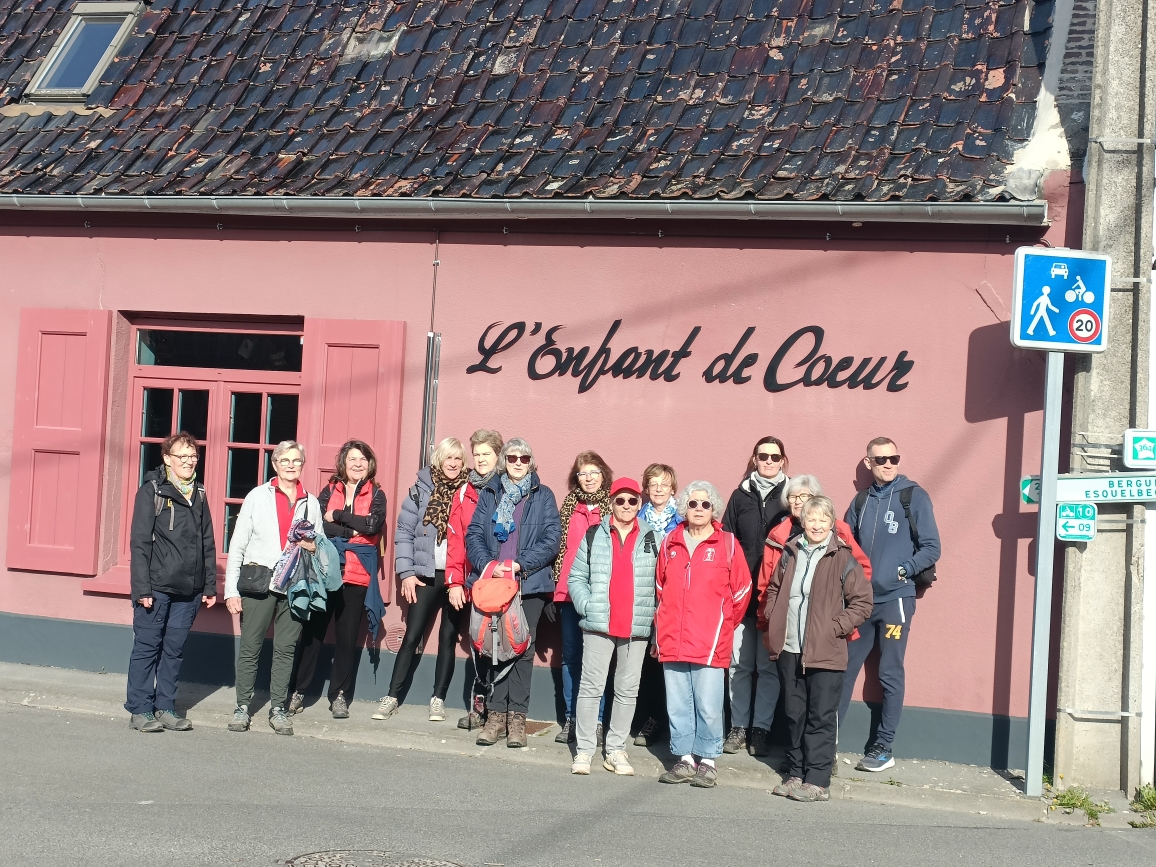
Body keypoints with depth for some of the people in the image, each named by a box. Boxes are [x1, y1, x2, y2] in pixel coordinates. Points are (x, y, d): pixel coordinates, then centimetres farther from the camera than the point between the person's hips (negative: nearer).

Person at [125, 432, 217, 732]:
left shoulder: (198, 494, 13)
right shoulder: (152, 491, -4)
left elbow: (208, 544, 15)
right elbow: (139, 542, -8)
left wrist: (210, 586, 10)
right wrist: (141, 588, -14)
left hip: (189, 589, 5)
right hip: (157, 586, -5)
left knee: (174, 649, 9)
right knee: (147, 646, 1)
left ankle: (165, 707, 17)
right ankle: (140, 710, 8)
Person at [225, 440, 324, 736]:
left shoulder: (311, 503, 13)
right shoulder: (258, 496, 6)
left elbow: (321, 545, 23)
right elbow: (237, 545, 4)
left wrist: (313, 546, -3)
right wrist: (231, 590, -2)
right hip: (258, 583, -2)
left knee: (286, 649, 3)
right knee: (250, 647, 0)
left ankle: (278, 709, 12)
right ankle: (242, 707, 10)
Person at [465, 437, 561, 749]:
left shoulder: (543, 496, 7)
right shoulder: (489, 494, 13)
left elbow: (552, 539, -3)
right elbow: (474, 534, 5)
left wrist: (520, 564, -14)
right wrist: (487, 564, -13)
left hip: (530, 583, -2)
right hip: (491, 581, 2)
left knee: (522, 648, -1)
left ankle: (517, 717, 3)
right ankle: (495, 714, 6)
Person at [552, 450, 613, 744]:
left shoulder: (614, 507, 2)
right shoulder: (568, 507, 12)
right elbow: (559, 545, 15)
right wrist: (557, 585, 8)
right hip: (570, 591, 4)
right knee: (570, 655, 7)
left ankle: (596, 720, 5)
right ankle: (571, 718, 13)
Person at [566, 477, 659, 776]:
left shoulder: (652, 538, 7)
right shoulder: (594, 536, 5)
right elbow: (577, 577, 6)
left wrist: (657, 618, -2)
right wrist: (586, 606, -9)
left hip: (637, 627, 1)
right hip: (599, 624, -1)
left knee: (628, 690, 7)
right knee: (592, 686, 1)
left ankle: (616, 750, 15)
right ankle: (584, 750, 7)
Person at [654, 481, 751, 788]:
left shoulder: (727, 544, 0)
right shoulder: (670, 543, 10)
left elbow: (741, 592, 4)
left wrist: (723, 626, 9)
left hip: (710, 644, -3)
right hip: (672, 642, 4)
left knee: (708, 705, -3)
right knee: (677, 705, 7)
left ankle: (707, 761, 10)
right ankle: (685, 759, 18)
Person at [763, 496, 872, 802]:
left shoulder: (843, 559, -6)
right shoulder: (790, 553, 8)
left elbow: (862, 603, -5)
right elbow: (773, 589, 22)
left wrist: (835, 627, -12)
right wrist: (773, 618, 7)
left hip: (825, 653, -5)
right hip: (789, 651, 5)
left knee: (820, 718, -1)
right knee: (794, 716, 13)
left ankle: (818, 781, 4)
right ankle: (796, 774, 23)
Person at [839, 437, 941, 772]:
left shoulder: (914, 497, -2)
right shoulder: (861, 501, 12)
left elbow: (931, 548, -6)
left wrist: (901, 571, -17)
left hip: (895, 599, -4)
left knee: (890, 675, 1)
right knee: (843, 670, 5)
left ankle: (884, 748, 9)